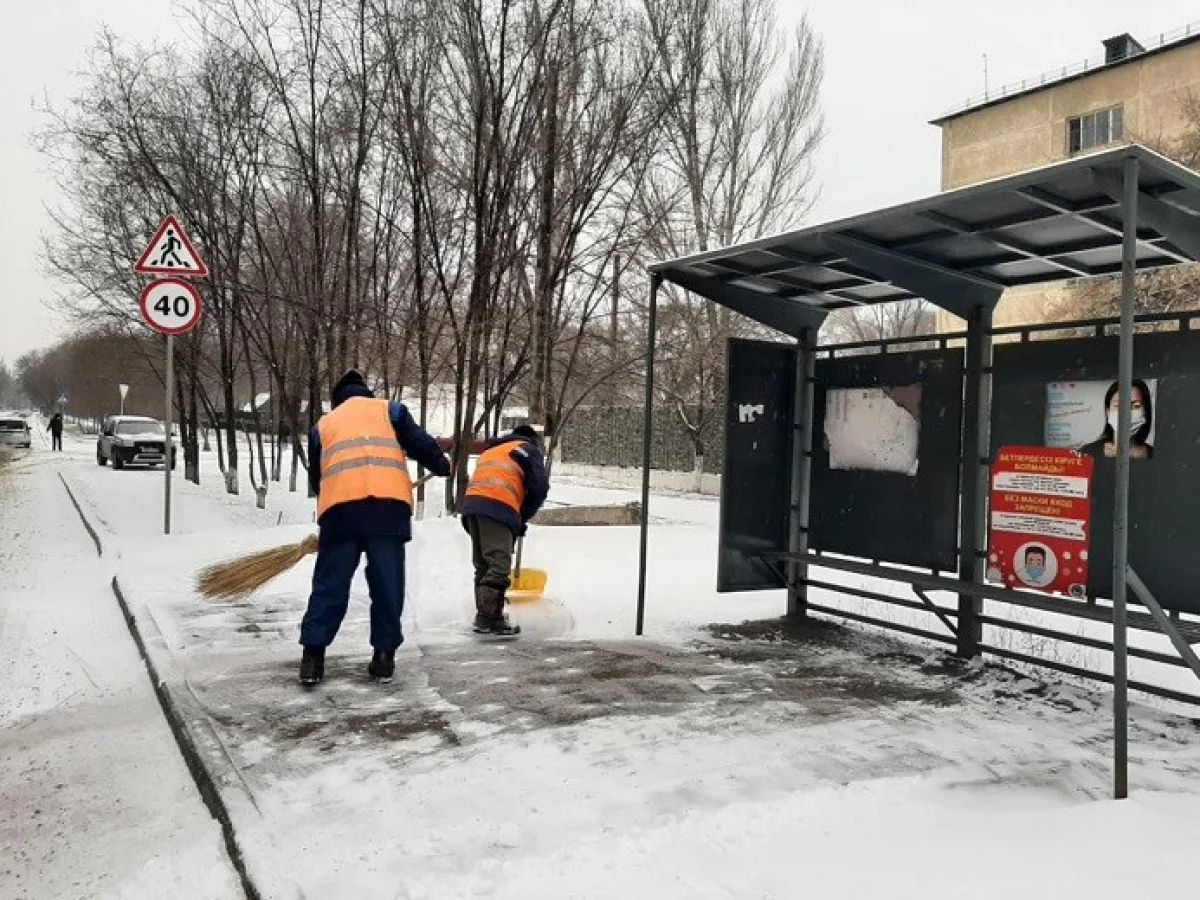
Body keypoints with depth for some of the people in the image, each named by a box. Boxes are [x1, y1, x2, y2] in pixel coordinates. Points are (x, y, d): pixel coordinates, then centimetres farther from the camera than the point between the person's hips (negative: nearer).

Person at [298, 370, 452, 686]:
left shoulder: (323, 424, 29)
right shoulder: (389, 409, 22)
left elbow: (316, 476, 30)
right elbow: (419, 443, 12)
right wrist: (442, 465, 30)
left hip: (338, 506, 2)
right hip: (389, 504, -1)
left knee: (329, 584, 8)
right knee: (387, 584, 7)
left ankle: (313, 656, 5)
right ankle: (384, 656, 10)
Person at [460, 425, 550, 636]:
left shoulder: (490, 450, 37)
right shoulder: (528, 449, 17)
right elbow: (539, 487, 3)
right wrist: (522, 518, 14)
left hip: (471, 503, 7)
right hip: (498, 506, -7)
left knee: (483, 565, 12)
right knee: (499, 564, -11)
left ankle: (484, 614, 15)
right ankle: (488, 617, -20)